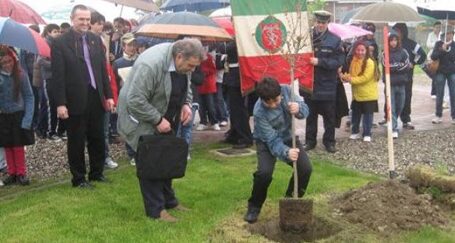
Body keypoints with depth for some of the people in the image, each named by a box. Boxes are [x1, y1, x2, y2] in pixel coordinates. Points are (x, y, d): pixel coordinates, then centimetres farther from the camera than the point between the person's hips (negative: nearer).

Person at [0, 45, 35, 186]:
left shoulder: (21, 75, -11)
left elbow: (29, 97, -6)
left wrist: (27, 119, -13)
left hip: (18, 116, -1)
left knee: (18, 146, 4)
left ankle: (21, 173, 15)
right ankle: (12, 173, 20)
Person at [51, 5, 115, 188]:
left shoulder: (95, 39, 8)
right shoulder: (60, 42, -7)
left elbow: (103, 69, 10)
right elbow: (58, 76, -10)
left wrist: (108, 95, 7)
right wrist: (60, 103, -14)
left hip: (96, 98, 5)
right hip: (75, 101, -5)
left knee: (97, 139, 14)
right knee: (76, 142, 7)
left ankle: (97, 173, 30)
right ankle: (78, 178, 20)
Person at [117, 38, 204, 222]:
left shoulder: (183, 62, -7)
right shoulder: (150, 64, -33)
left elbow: (185, 85, 12)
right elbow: (135, 100, -31)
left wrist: (186, 104, -6)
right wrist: (158, 120, -27)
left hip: (165, 119, 8)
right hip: (143, 119, -8)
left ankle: (168, 200, 27)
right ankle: (156, 209, 4)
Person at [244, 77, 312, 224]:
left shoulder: (286, 90, -23)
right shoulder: (259, 112, -33)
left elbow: (305, 110, -15)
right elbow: (272, 140, -32)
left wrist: (298, 109, -40)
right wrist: (286, 152, -50)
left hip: (288, 137, 4)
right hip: (267, 141, -4)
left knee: (305, 168, -12)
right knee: (264, 172, -25)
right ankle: (254, 206, 1)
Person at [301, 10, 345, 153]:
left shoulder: (335, 40, -4)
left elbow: (339, 61, -12)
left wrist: (320, 61, -21)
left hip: (327, 85, -1)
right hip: (309, 84, 1)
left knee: (329, 116, 9)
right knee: (310, 115, 13)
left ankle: (329, 142, 22)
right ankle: (310, 141, 24)